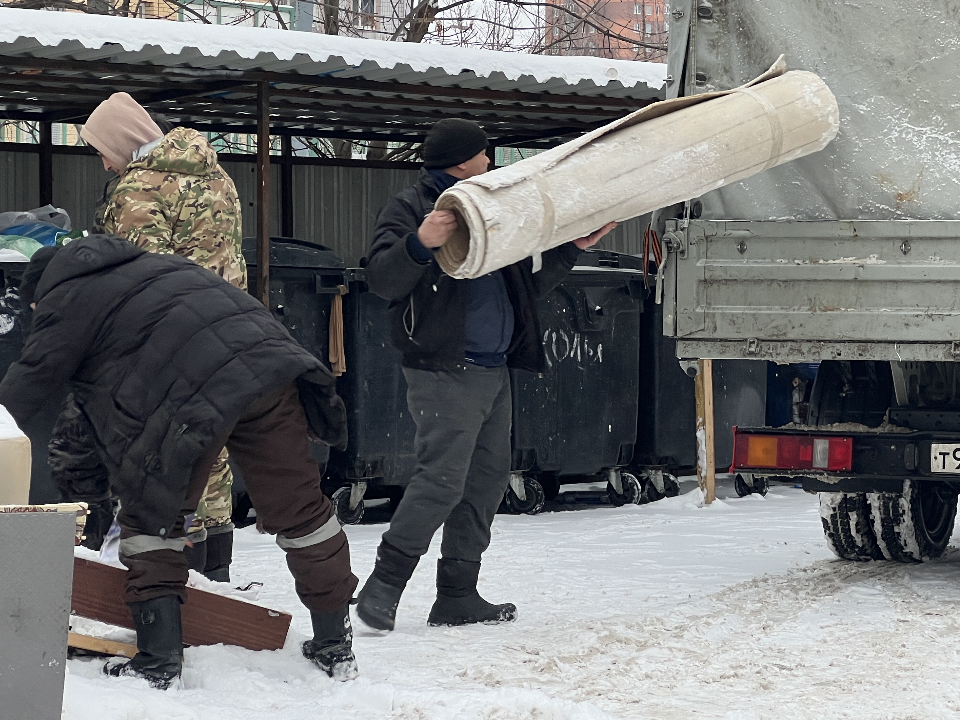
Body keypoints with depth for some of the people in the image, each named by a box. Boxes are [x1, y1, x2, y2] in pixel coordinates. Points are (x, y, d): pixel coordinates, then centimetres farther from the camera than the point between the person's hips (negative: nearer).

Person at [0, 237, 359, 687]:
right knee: (297, 508, 12)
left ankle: (159, 659, 6)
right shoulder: (142, 265, 37)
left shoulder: (64, 300, 14)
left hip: (197, 389, -7)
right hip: (270, 358, 7)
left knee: (151, 518, 10)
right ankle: (335, 647, 19)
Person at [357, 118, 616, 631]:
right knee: (443, 479, -17)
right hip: (444, 372, -9)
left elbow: (526, 285, 29)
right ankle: (383, 586, -12)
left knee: (487, 479, 7)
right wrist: (420, 243, -34)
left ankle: (457, 596, 13)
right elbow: (383, 280, -17)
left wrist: (572, 251, 21)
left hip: (494, 372, 9)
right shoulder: (410, 208, -2)